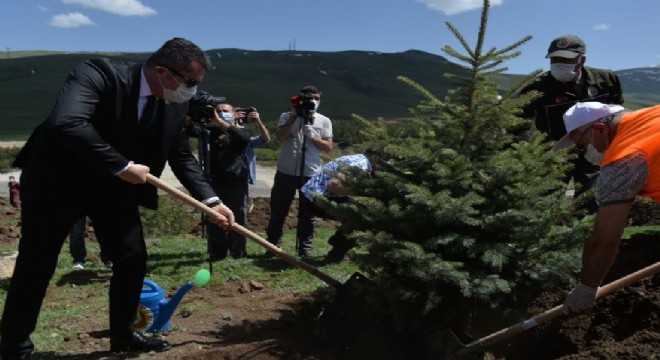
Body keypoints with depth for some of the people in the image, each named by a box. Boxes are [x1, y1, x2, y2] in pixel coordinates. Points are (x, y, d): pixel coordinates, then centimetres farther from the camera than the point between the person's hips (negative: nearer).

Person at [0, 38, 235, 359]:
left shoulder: (176, 105, -8)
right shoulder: (98, 73, -28)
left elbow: (182, 157, 2)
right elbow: (67, 123, -43)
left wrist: (210, 200, -8)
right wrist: (121, 167, -36)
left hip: (113, 186, 6)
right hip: (58, 180, -5)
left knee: (133, 259, 3)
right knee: (36, 266, 4)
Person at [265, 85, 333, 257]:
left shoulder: (324, 121, 7)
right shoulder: (287, 117, 4)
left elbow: (328, 147, 2)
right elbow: (280, 136, -13)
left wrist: (312, 136, -11)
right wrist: (295, 115, -13)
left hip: (311, 173, 1)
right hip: (286, 172, -1)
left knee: (307, 213, 7)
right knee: (278, 211, 5)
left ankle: (305, 248, 15)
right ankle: (273, 246, 16)